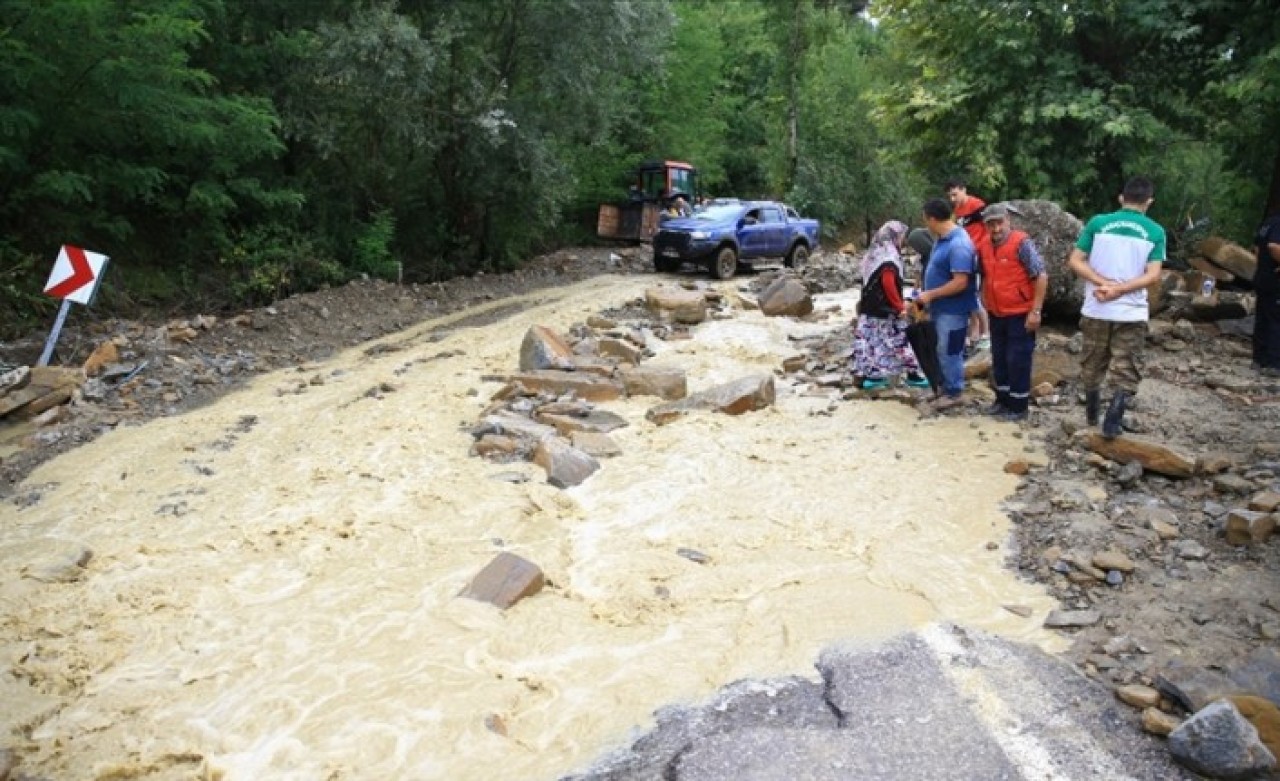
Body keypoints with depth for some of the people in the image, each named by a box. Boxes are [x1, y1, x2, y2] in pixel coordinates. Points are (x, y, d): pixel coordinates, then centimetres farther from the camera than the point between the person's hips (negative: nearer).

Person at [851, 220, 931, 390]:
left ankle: (868, 376, 12)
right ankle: (913, 375, 8)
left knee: (872, 341, 10)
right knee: (902, 341, 1)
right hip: (886, 311, -9)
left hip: (869, 309, 9)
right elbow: (889, 284, -26)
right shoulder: (889, 257, -17)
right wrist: (900, 306, -19)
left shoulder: (874, 253, 13)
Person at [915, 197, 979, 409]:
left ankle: (954, 393, 15)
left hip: (953, 309, -9)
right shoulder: (942, 238, 5)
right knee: (945, 351, 19)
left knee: (949, 352, 2)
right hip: (941, 307, 9)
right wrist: (929, 298, 11)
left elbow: (960, 283, -27)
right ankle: (948, 389, 31)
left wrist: (931, 294, -21)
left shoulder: (958, 244, -25)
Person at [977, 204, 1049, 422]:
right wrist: (984, 305, 15)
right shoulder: (984, 248, 5)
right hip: (996, 315, 7)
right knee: (999, 359, 15)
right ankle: (1002, 400, 29)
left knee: (1018, 361, 0)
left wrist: (1036, 311, -20)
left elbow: (1041, 276, -17)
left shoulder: (1022, 243, -16)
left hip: (1020, 315, -7)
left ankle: (1018, 407, 10)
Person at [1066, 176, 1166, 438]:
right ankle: (1113, 419, -2)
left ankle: (1092, 413, 31)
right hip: (1132, 313, -1)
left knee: (1093, 364, 18)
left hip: (1096, 310, 1)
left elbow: (1075, 262, -6)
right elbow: (1152, 275, -9)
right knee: (1126, 370, 9)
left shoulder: (1098, 223, -1)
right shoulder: (1155, 232, -2)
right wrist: (1119, 289, -13)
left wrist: (1103, 282, -11)